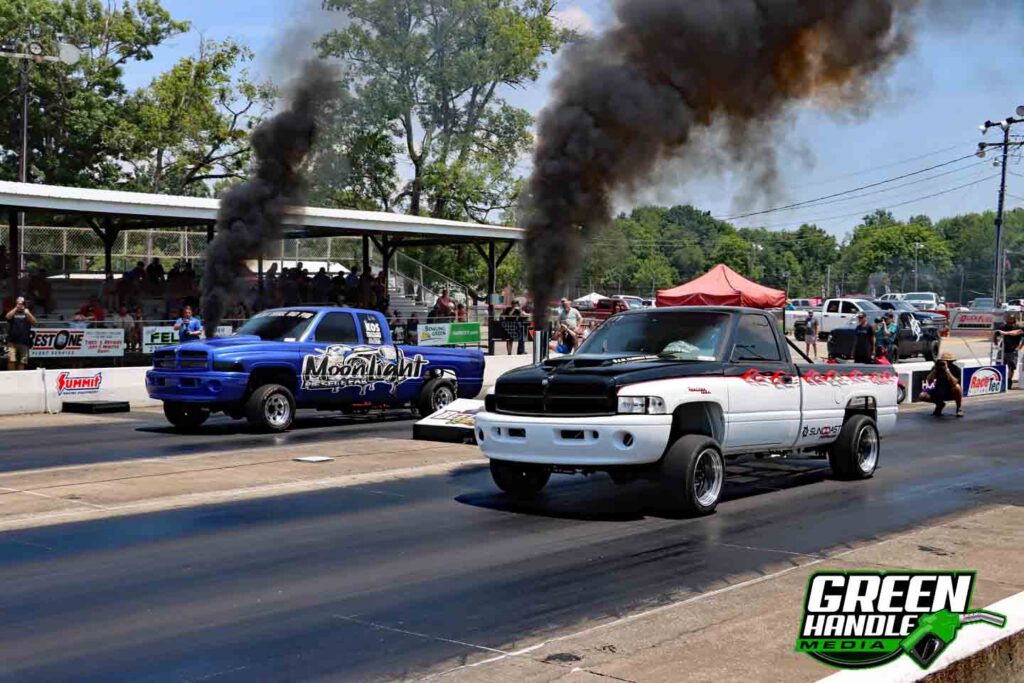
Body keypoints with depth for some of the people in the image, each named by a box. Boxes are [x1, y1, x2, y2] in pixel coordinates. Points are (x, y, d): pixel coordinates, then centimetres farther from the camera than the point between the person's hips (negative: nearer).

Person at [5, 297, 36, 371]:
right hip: (12, 342, -1)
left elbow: (34, 322, 0)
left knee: (22, 362, 1)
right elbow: (8, 317, -9)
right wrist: (16, 308, -11)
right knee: (11, 360, -12)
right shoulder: (13, 312, 12)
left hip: (24, 342, 1)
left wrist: (27, 313, -12)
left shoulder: (27, 313, 14)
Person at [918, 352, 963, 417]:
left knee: (957, 387, -37)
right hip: (939, 392, 3)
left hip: (951, 393, -3)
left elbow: (954, 383, -36)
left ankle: (959, 408, -12)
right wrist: (934, 369, -26)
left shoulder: (955, 369, -18)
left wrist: (947, 369, -38)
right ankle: (939, 404, 12)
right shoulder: (937, 367, -9)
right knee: (922, 396, -19)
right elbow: (929, 382, -17)